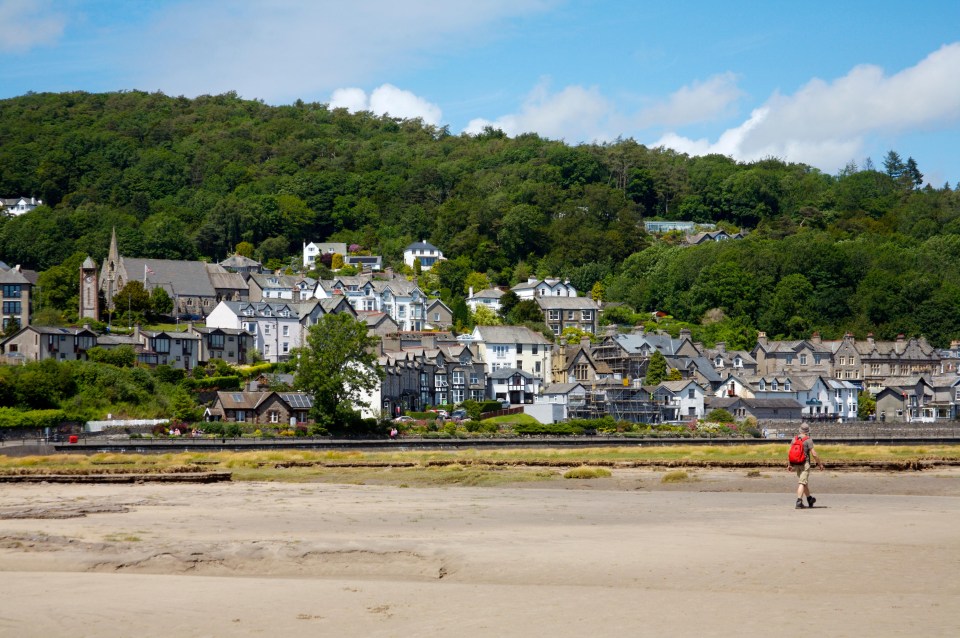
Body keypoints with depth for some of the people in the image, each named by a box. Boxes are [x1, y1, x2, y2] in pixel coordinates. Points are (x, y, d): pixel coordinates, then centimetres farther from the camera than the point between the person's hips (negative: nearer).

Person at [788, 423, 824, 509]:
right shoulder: (808, 440, -11)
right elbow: (814, 454, -13)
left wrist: (789, 464, 14)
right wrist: (819, 463, -2)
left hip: (796, 463, 6)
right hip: (805, 463, -6)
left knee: (804, 482, 20)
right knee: (802, 483, -8)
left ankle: (809, 499, 35)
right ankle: (799, 502, -18)